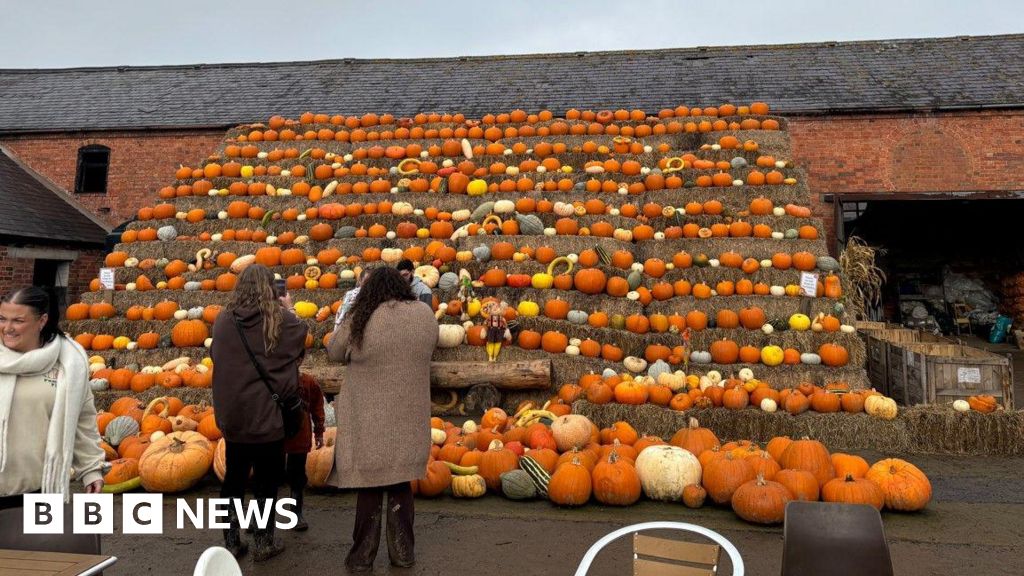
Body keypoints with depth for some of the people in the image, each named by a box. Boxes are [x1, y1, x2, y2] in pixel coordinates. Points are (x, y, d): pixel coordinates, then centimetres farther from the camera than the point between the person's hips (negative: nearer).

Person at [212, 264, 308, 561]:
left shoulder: (223, 320, -1)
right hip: (267, 415, -3)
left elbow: (216, 357, 11)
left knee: (233, 478, 16)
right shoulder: (281, 319, -11)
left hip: (231, 416, 3)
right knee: (266, 480, 10)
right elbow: (300, 335, 6)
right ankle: (263, 543, 18)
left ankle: (231, 542, 25)